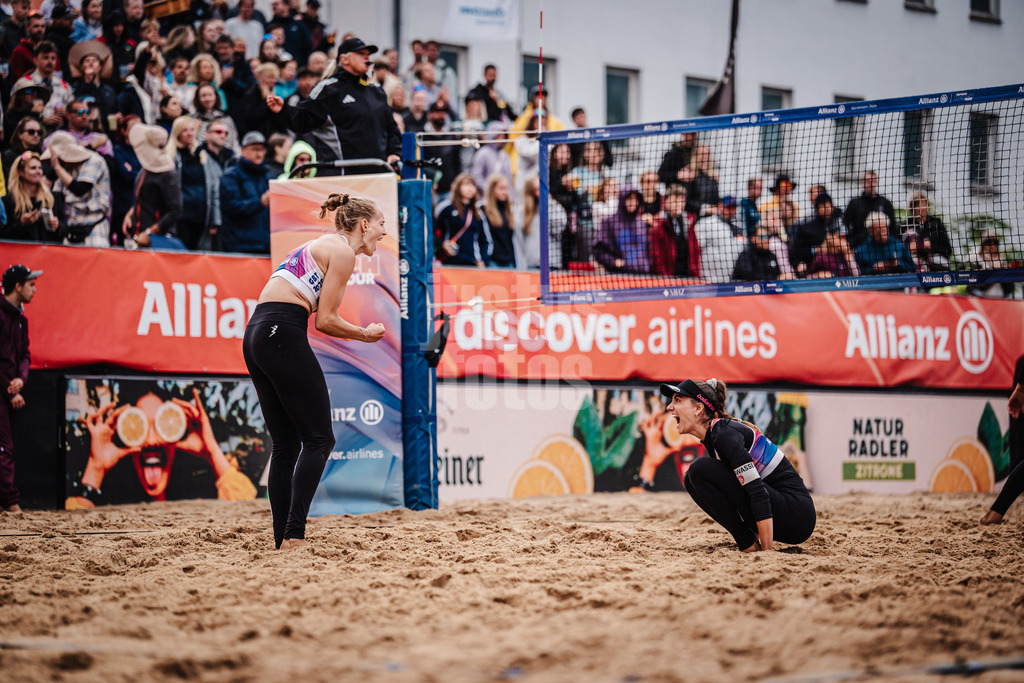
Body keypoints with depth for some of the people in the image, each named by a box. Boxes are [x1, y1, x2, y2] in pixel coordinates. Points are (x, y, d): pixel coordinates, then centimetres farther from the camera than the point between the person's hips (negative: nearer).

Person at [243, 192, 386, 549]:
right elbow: (325, 320, -6)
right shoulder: (342, 251, -2)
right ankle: (293, 537, -15)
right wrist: (365, 334, 7)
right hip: (283, 335, -9)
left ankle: (282, 540, 6)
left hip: (255, 335, 9)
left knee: (286, 445, 9)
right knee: (319, 439, -6)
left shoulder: (320, 245, 25)